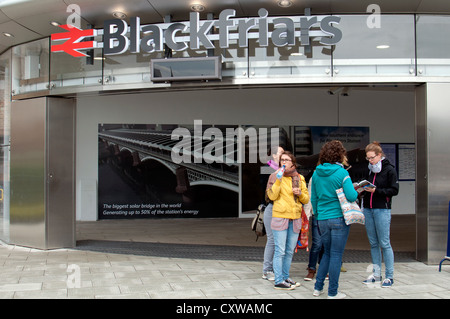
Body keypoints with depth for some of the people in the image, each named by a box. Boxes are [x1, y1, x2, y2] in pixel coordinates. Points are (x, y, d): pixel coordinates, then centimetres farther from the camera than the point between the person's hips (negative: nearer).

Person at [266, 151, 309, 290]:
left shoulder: (299, 178, 12)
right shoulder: (275, 176, 1)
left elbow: (306, 199, 14)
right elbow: (272, 196, -11)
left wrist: (300, 193, -6)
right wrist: (278, 180, -18)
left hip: (295, 218, 5)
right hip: (280, 217, -5)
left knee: (290, 251, 12)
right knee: (280, 251, -6)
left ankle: (286, 277, 23)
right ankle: (278, 281, -2)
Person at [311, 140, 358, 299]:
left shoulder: (316, 173, 6)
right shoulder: (341, 173, -10)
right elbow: (351, 196, -18)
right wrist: (357, 191, 4)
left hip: (322, 219, 5)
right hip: (339, 218, -5)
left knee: (327, 253, 19)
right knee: (336, 255, 2)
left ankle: (318, 287, 20)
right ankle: (333, 292, 9)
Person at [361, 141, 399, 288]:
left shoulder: (389, 170, -5)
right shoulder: (370, 170, 13)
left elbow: (394, 190, -9)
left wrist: (376, 191, -17)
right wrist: (363, 188, 4)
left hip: (382, 210, -6)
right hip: (368, 209, 6)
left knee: (384, 243, -4)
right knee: (373, 244, 10)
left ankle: (389, 276, 4)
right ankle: (376, 274, 17)